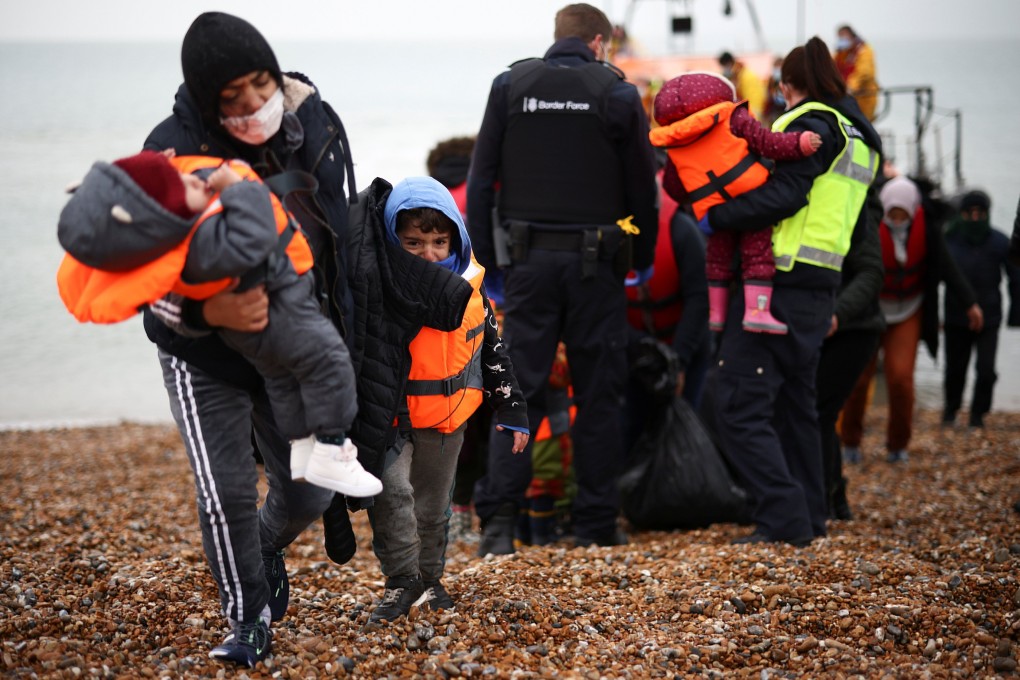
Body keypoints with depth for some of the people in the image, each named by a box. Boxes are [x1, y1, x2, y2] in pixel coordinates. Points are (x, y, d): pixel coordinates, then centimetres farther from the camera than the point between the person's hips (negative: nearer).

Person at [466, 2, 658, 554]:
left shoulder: (510, 85, 3)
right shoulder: (617, 93, -1)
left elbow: (481, 179, 3)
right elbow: (642, 188, 3)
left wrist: (487, 256, 8)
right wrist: (643, 260, 16)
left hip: (528, 259, 1)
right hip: (595, 261, -1)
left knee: (518, 386, 3)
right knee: (597, 394, 7)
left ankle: (498, 514, -10)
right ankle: (595, 523, 9)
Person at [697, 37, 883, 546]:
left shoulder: (812, 123, -9)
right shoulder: (858, 136, 21)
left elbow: (784, 195, -21)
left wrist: (717, 217, -17)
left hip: (783, 284, -10)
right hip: (819, 288, 10)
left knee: (737, 402, -11)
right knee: (793, 403, 20)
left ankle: (783, 517, -16)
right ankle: (809, 515, 24)